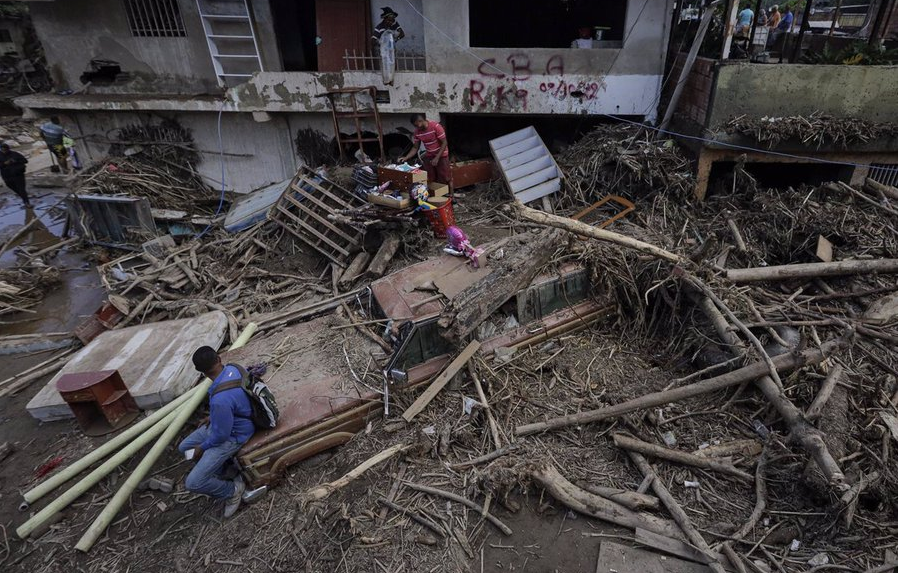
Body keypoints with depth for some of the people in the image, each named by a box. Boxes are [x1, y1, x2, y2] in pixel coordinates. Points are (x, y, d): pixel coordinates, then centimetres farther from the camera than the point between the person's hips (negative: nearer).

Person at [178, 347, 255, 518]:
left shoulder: (220, 399, -40)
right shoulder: (232, 369, -16)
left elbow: (221, 435, -24)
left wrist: (202, 447, -5)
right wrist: (212, 419, 12)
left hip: (232, 436, -9)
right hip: (228, 422, 9)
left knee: (193, 483, -10)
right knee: (184, 447, 19)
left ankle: (233, 490, 12)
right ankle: (220, 469, 28)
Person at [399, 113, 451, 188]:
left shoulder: (436, 126, -24)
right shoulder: (417, 132, -8)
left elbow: (444, 143, -20)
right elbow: (415, 147, 2)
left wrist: (437, 158, -26)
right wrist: (406, 157, -13)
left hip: (441, 155, -5)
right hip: (428, 156, 5)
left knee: (445, 179, -1)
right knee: (430, 180, 6)